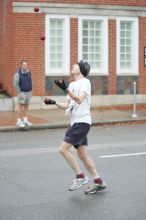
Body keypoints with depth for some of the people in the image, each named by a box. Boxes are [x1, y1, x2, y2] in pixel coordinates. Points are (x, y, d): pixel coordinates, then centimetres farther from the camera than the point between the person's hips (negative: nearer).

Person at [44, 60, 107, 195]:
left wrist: (65, 89, -29)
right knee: (82, 154, 8)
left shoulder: (85, 82, -7)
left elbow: (79, 100, -22)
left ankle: (80, 176, -4)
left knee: (63, 149, -13)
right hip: (76, 123, 9)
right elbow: (67, 105, 18)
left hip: (82, 122, -9)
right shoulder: (72, 85, 18)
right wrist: (54, 102, 4)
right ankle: (98, 182, 15)